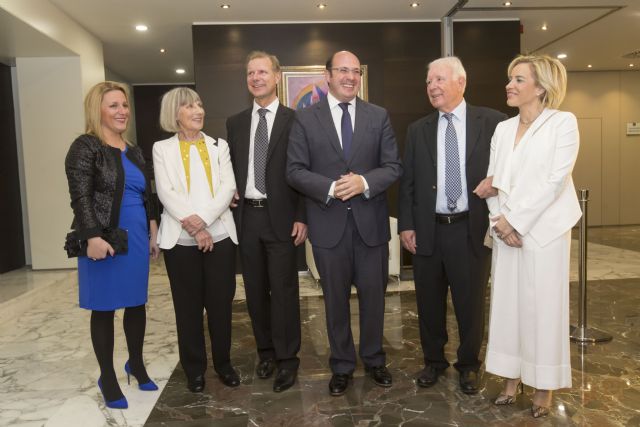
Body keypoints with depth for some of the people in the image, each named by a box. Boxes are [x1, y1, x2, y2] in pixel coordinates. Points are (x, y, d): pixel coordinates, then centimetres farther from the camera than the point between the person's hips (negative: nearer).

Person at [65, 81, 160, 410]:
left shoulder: (134, 151, 14)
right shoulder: (85, 147, -6)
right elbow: (80, 197, -14)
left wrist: (153, 232, 13)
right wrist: (93, 238, -22)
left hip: (136, 238, 6)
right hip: (103, 240, -6)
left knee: (137, 303, 13)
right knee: (104, 308, 6)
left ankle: (136, 364, 33)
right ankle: (107, 377, 21)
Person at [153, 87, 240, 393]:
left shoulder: (219, 146, 11)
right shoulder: (162, 149, 7)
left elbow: (228, 188, -1)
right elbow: (166, 193, -4)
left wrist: (203, 218, -15)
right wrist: (194, 228, -14)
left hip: (219, 235, 1)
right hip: (181, 239, -1)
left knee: (221, 303, 6)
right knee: (188, 306, 7)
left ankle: (223, 363, 24)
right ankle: (194, 368, 22)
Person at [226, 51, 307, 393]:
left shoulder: (294, 120, -1)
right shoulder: (235, 123, 12)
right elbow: (231, 168, 17)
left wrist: (301, 217, -9)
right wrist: (230, 193, -2)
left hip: (280, 217, -4)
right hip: (246, 216, 4)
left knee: (283, 290, 1)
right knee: (255, 290, 12)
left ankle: (287, 359, 14)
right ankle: (265, 351, 28)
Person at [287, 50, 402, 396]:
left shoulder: (379, 116, 5)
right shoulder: (305, 118, 1)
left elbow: (394, 166, 2)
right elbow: (295, 171, -3)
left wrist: (364, 182, -16)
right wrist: (330, 188, -17)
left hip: (371, 221, 1)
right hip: (328, 223, -1)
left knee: (373, 295, 12)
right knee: (336, 299, 12)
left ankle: (373, 358, 34)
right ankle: (342, 365, 30)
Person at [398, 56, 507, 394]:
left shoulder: (492, 122, -1)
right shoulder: (418, 130, 7)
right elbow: (407, 181, 6)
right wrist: (406, 225, 0)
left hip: (473, 229, -2)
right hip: (428, 230, 2)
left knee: (471, 302, 10)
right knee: (429, 302, 13)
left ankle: (468, 364, 32)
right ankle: (434, 360, 34)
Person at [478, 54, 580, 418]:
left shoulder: (563, 122, -4)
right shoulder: (503, 128, 12)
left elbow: (555, 181, -13)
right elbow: (493, 179, 7)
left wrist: (515, 220, -15)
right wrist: (500, 221, -7)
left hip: (543, 231, -5)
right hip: (507, 230, 5)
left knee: (543, 306, 3)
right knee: (508, 303, 8)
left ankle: (544, 387, 19)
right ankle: (512, 379, 23)